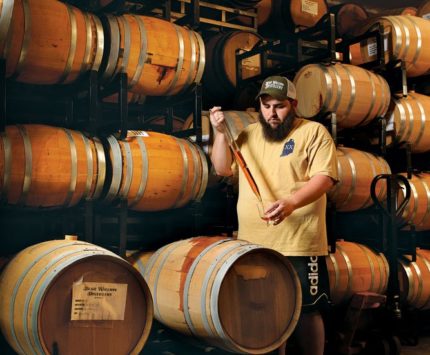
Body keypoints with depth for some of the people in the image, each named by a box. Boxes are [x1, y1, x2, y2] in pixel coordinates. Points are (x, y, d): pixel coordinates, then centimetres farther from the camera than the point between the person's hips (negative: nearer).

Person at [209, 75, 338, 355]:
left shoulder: (314, 132, -2)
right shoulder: (249, 134, 14)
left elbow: (324, 177, -12)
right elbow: (223, 168, 11)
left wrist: (292, 202, -28)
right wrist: (221, 132, -3)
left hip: (299, 243, -5)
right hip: (253, 244, 5)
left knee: (306, 310, 3)